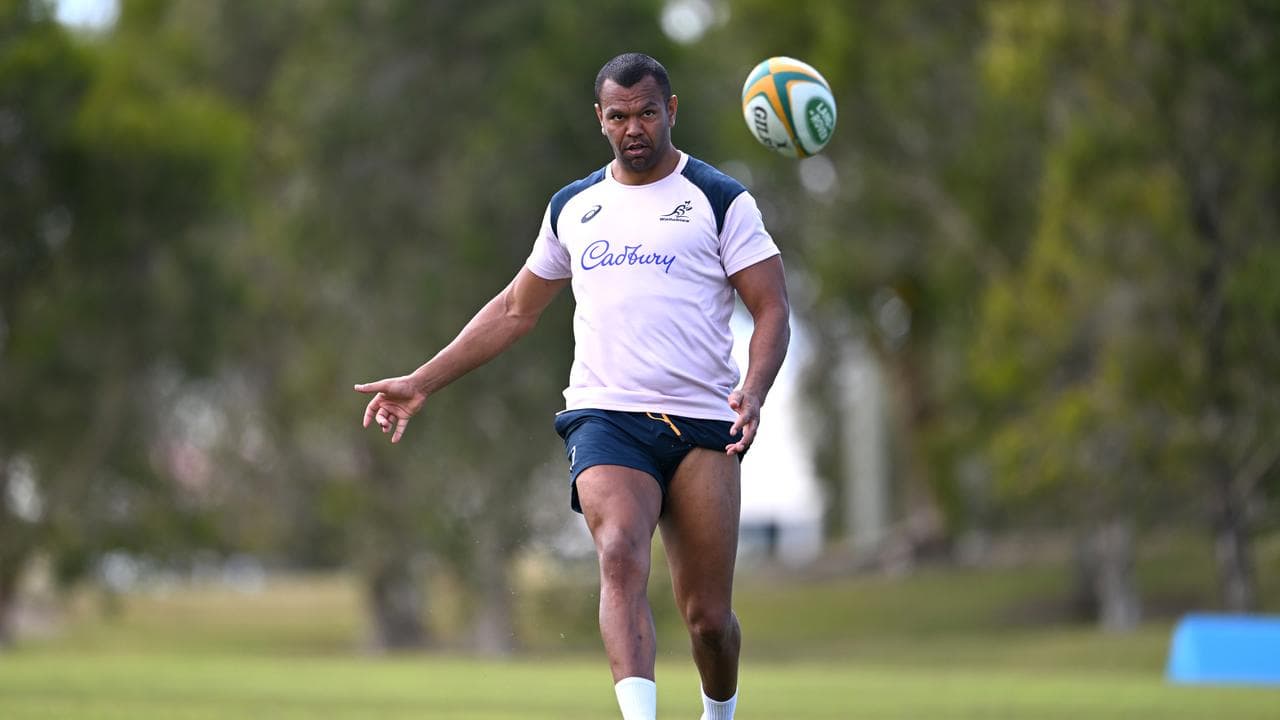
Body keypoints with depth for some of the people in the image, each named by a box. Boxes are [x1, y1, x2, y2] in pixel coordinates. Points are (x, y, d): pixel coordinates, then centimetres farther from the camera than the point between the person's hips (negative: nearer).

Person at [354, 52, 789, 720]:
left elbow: (772, 310, 1)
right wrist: (422, 382, 24)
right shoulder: (573, 207, 16)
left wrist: (753, 393, -19)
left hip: (702, 426, -2)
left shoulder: (720, 200, 4)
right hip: (605, 416, 2)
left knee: (708, 618, 0)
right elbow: (515, 310, 27)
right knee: (621, 554, -28)